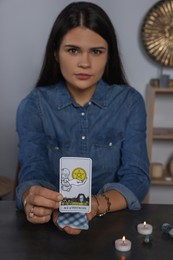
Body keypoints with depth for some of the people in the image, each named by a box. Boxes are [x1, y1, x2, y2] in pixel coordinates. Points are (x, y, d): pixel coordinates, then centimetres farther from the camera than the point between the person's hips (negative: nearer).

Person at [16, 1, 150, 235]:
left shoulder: (130, 102, -3)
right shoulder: (34, 106, -4)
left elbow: (136, 177, -8)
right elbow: (32, 174, -11)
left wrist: (95, 206, -28)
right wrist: (32, 199, -35)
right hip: (52, 226, 0)